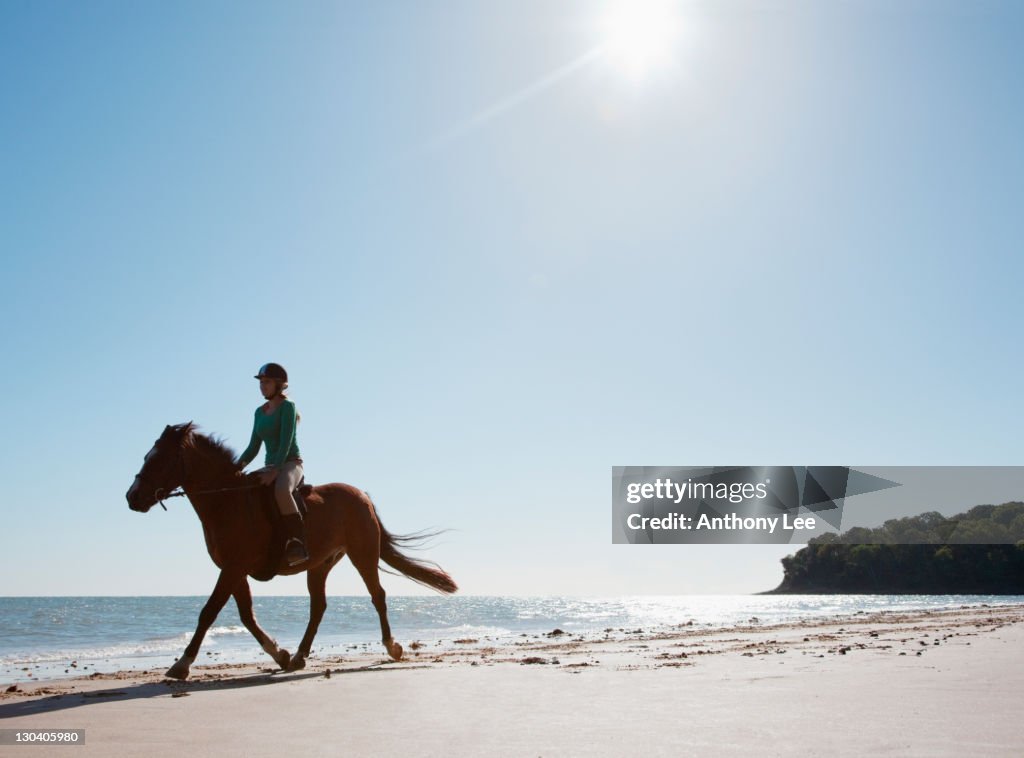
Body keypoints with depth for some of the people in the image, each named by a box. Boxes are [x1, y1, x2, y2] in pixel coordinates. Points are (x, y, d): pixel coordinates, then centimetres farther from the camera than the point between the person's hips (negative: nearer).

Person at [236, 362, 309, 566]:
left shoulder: (287, 406, -5)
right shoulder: (260, 412, 16)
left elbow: (286, 442, -15)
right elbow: (253, 447, 14)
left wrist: (274, 471, -25)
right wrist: (236, 467, -2)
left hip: (291, 464, -8)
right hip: (271, 466, 8)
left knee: (281, 491, -38)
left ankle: (298, 543, -36)